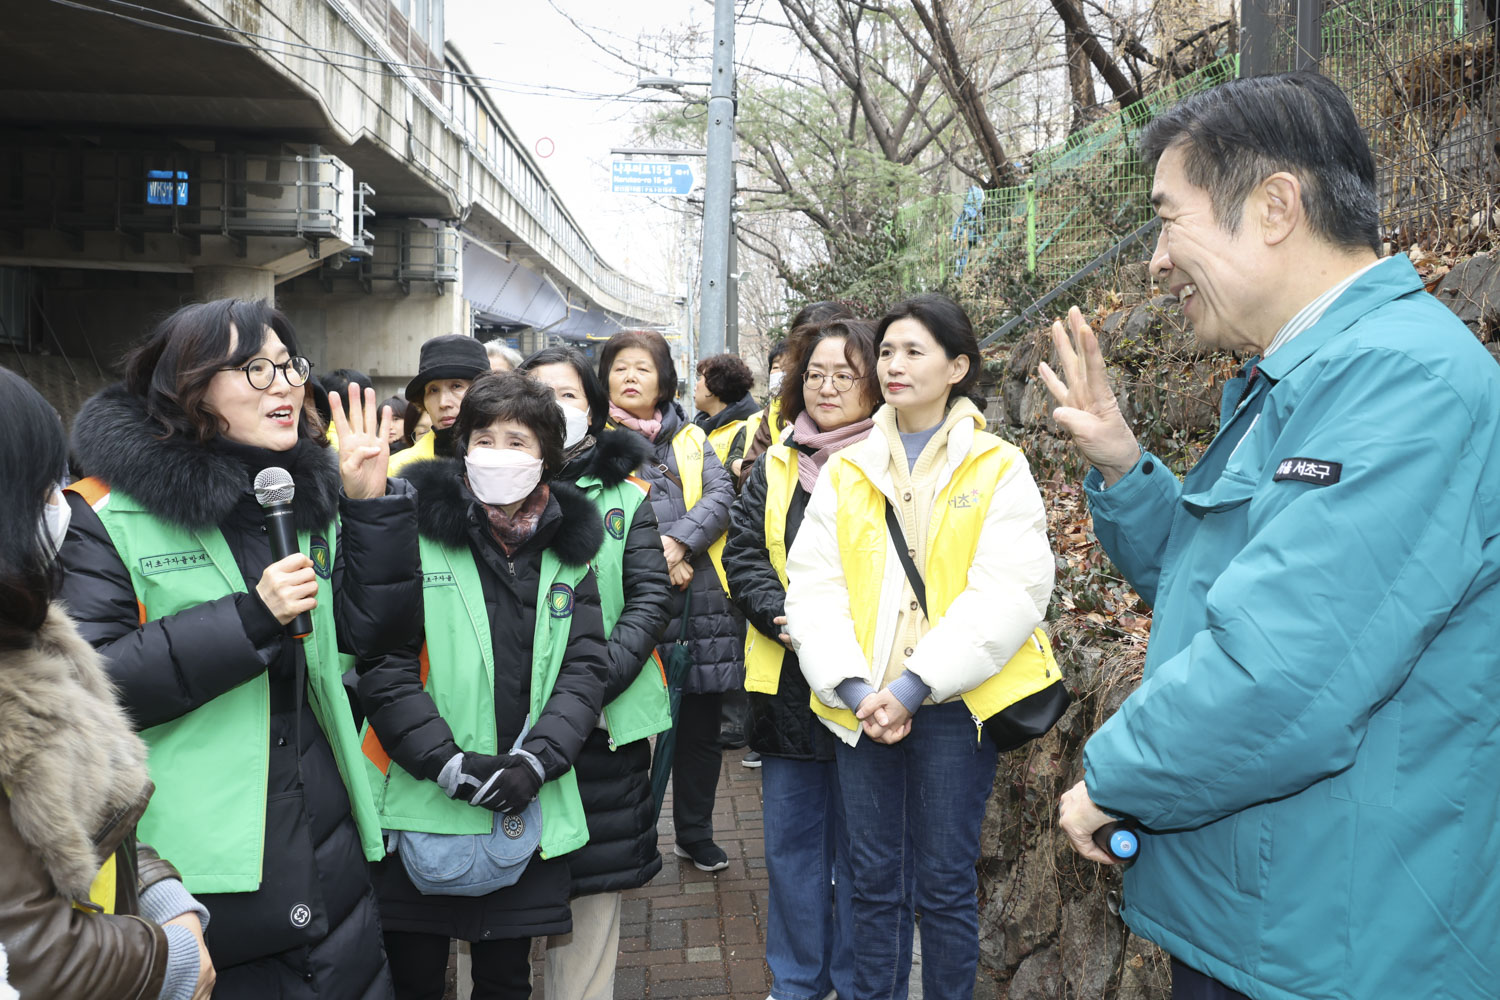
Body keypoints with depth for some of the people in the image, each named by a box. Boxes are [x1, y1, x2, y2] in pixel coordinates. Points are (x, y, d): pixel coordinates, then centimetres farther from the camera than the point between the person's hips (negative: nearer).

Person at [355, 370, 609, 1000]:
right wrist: (450, 764, -17)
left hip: (528, 809, 3)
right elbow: (382, 666, -11)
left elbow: (586, 668, 1)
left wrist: (536, 760, -13)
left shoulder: (568, 546, 5)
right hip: (421, 804, -2)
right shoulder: (416, 531, -6)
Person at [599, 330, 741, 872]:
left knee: (700, 726, 10)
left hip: (697, 598, 3)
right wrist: (653, 561, -12)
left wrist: (679, 542, -15)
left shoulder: (691, 439, 16)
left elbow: (722, 495, 2)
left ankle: (695, 833, 27)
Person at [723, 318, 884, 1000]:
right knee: (791, 841, 15)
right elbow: (743, 552, 6)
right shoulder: (776, 465, 10)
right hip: (788, 683, 4)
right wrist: (785, 616, -10)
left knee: (861, 848, 8)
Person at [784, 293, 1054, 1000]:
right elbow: (813, 582, 3)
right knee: (874, 880, 12)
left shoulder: (999, 469, 1)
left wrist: (913, 686, -17)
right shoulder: (845, 471, 11)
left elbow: (1009, 593, -10)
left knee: (944, 884, 7)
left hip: (952, 703, -3)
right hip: (860, 704, 3)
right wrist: (853, 687, -11)